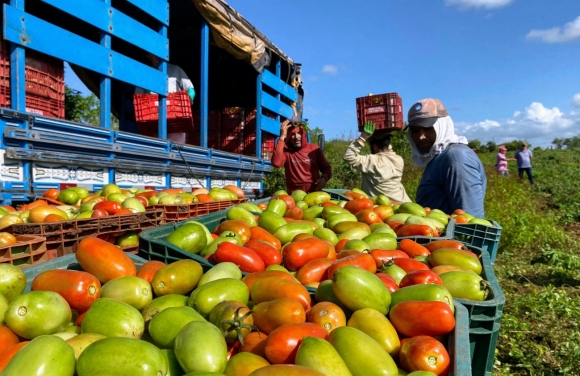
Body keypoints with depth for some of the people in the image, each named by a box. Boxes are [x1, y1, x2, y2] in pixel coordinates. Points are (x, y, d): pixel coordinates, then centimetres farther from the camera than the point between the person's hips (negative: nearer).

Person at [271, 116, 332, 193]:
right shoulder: (285, 151, -1)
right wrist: (282, 137, -18)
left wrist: (324, 178, -10)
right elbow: (276, 163, -22)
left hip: (314, 193, 1)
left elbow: (326, 169, 12)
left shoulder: (314, 149, 4)